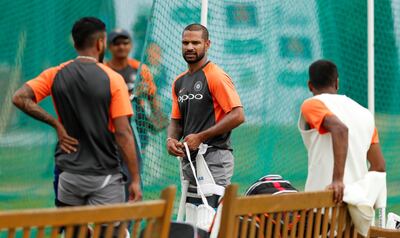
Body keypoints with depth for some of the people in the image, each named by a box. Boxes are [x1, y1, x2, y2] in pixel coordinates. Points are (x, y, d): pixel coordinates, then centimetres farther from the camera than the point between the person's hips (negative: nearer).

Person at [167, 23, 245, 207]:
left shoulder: (216, 77, -8)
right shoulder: (179, 82, 17)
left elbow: (237, 116, -15)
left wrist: (200, 137, -16)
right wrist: (171, 139, 0)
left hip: (214, 159, -8)